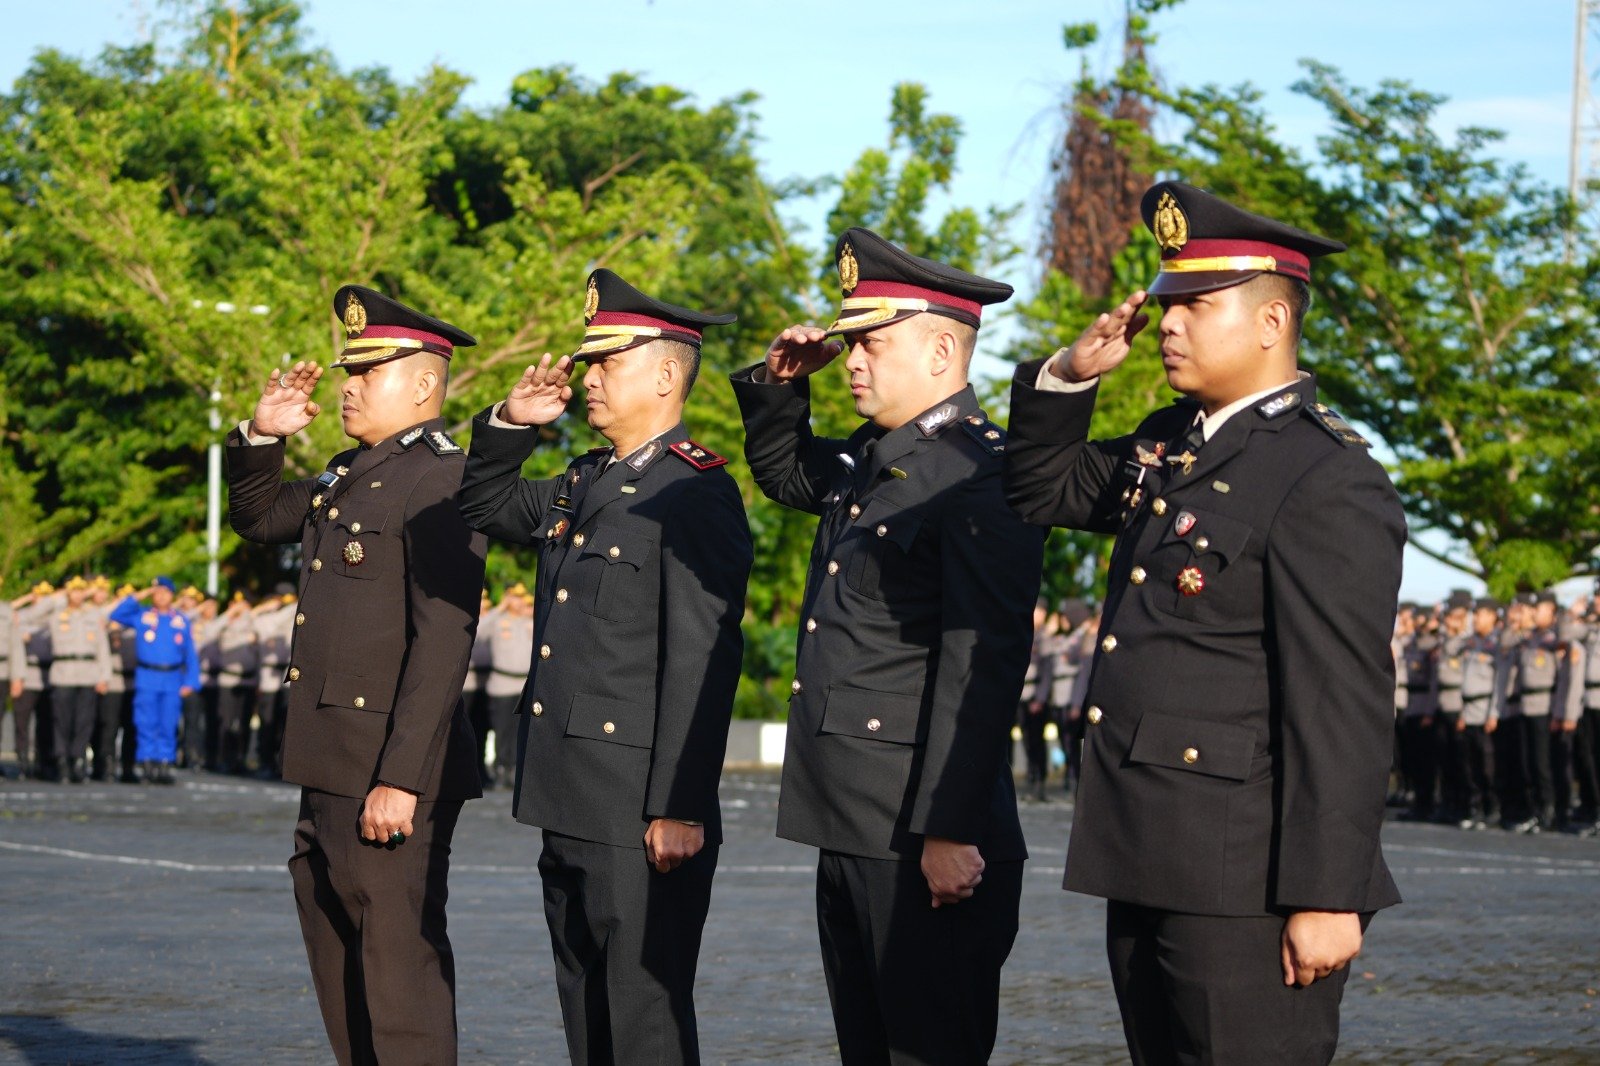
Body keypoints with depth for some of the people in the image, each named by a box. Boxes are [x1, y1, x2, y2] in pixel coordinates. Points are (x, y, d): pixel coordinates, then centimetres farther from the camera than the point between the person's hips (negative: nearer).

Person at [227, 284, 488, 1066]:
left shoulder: (440, 482, -14)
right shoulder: (348, 477, 15)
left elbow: (442, 641, -20)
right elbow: (259, 518, 32)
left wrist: (400, 779, -24)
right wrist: (261, 437, 12)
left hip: (394, 772, -10)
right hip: (328, 767, 10)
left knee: (398, 963, -6)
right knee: (338, 958, 16)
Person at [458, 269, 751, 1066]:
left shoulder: (697, 493, -13)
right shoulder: (584, 485, 14)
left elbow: (703, 662, -19)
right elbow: (485, 508, 33)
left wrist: (678, 809, -23)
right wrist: (511, 423, 14)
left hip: (640, 816, -9)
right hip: (569, 804, 9)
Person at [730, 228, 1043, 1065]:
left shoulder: (979, 476, -15)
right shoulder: (868, 460, 14)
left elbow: (980, 670, -21)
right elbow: (781, 470, 37)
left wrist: (949, 833, -24)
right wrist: (780, 385, 15)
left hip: (924, 843, -10)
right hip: (849, 835, 10)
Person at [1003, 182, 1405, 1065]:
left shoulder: (1327, 480, -14)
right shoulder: (1170, 444, 13)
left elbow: (1343, 708, -18)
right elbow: (1040, 491, 29)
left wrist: (1327, 898, -21)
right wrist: (1071, 374, 10)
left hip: (1244, 888, -9)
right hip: (1147, 865, 9)